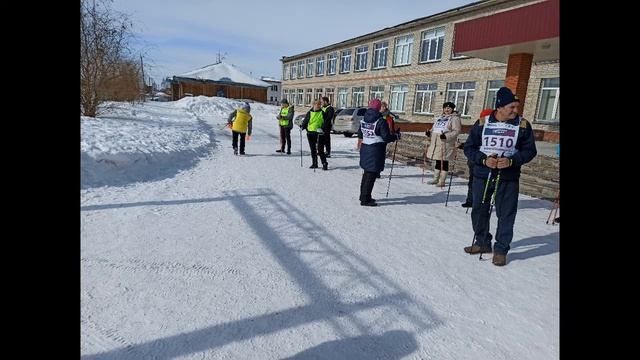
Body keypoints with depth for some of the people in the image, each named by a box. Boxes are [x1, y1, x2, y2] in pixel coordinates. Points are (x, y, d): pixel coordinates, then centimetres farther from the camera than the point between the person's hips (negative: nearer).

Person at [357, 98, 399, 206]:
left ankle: (363, 196, 30)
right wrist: (395, 137, 1)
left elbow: (360, 135, 13)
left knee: (366, 173, 19)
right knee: (371, 175, -1)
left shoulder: (363, 119, 5)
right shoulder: (381, 121, -15)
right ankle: (365, 200, 2)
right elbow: (386, 137, -17)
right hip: (376, 150, -7)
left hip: (365, 148, 7)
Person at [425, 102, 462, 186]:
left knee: (444, 162, -3)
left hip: (446, 144, -7)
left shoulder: (455, 118, -3)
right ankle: (436, 179, 24)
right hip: (436, 143, 7)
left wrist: (447, 136, -26)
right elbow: (434, 128, 26)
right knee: (438, 161, 15)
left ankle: (442, 181, 3)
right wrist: (429, 132, 6)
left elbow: (456, 131, -13)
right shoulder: (440, 117, 19)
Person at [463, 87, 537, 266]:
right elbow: (469, 147, 0)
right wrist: (484, 160, -17)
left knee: (506, 214, 2)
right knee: (479, 211, 13)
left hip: (508, 179, -1)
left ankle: (501, 250, 17)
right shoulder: (482, 123, -4)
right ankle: (482, 242, 32)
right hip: (482, 176, 2)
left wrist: (511, 161, -18)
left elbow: (529, 150, 0)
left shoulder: (523, 125, -3)